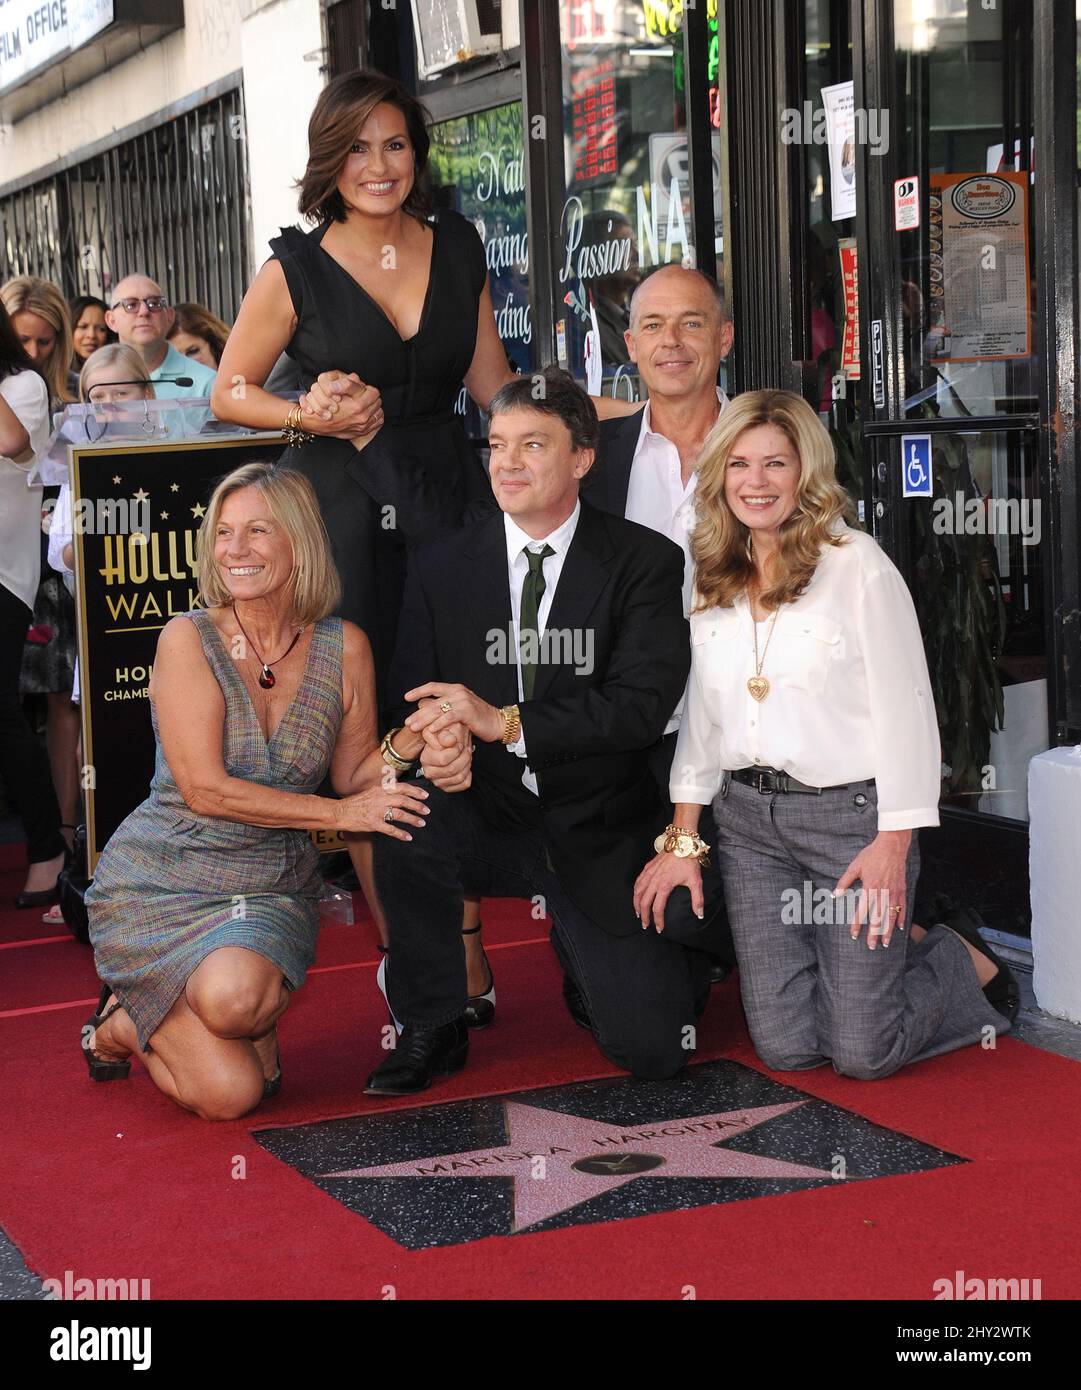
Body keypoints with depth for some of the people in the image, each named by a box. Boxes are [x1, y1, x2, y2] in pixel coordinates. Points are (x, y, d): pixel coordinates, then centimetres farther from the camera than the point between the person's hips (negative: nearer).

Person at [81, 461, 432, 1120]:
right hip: (162, 882, -2)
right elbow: (205, 788, -16)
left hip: (273, 890, 3)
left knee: (233, 998, -33)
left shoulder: (344, 646, -1)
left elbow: (353, 770, 6)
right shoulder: (188, 639, -11)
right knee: (227, 1091, -17)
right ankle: (125, 1027, 17)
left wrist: (412, 741, -16)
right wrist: (341, 812, -18)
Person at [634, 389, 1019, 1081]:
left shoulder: (857, 564, -8)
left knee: (864, 1052, -5)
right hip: (748, 819, 5)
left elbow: (905, 708, -10)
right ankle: (893, 947, 29)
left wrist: (894, 844, -15)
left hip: (850, 812, -5)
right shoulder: (714, 581, 9)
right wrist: (683, 840, 9)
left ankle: (968, 964, 24)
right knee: (786, 1047, 2)